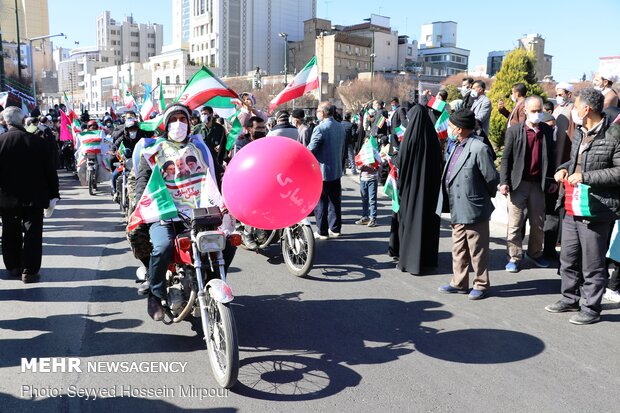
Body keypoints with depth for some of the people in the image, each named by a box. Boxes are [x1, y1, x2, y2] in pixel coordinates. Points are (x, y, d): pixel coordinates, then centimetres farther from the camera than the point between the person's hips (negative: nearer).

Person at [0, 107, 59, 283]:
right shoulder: (37, 141, -10)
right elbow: (50, 171, -6)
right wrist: (53, 194, 2)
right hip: (34, 197, -2)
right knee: (32, 233, 4)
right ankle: (29, 270, 4)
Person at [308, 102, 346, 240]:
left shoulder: (320, 128, -18)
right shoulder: (340, 128, 7)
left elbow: (311, 149, -17)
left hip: (321, 171, -7)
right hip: (336, 170, 7)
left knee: (320, 202, 2)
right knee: (335, 200, 14)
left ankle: (322, 231, 6)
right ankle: (335, 228, 21)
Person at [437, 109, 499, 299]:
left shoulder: (479, 148, -18)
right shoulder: (458, 146, 9)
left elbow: (492, 178, -15)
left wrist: (484, 196, 1)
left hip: (473, 208, -9)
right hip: (457, 209, 9)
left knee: (477, 250, 5)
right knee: (458, 248, 17)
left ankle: (481, 285, 20)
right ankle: (459, 282, 30)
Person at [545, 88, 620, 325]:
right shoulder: (579, 132, 13)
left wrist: (585, 176, -20)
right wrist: (565, 168, 6)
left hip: (596, 210, -8)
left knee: (592, 265, 3)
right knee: (568, 258, 18)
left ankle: (592, 309, 19)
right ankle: (570, 299, 35)